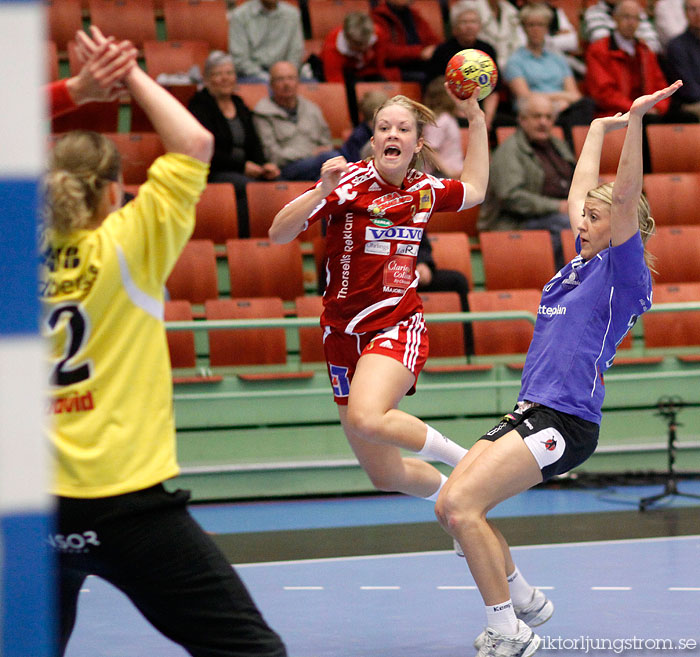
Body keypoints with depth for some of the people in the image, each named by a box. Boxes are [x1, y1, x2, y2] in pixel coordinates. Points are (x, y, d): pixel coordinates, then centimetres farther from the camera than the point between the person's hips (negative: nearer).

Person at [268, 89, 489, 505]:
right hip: (345, 334, 1)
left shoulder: (425, 189, 3)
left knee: (366, 419, -34)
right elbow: (279, 234, -16)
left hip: (399, 327, -1)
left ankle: (466, 460, -15)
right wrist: (323, 191, -31)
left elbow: (475, 190, 27)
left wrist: (477, 120, 20)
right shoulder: (350, 181, -7)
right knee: (387, 476, 6)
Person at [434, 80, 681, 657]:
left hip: (565, 423, -9)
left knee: (462, 503, -20)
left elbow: (626, 196, -19)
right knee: (452, 508, 2)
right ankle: (526, 601, 18)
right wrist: (600, 127, 37)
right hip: (528, 414, 9)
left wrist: (636, 119, -25)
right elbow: (584, 186, 29)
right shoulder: (584, 261, 17)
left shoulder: (624, 271, -5)